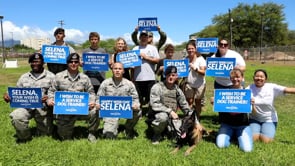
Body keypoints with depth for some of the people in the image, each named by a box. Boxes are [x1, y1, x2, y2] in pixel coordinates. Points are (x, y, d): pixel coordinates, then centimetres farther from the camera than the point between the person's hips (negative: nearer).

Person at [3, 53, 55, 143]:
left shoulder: (51, 76, 3)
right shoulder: (24, 77, 16)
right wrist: (8, 95, -5)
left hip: (43, 108, -2)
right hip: (26, 106, 2)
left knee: (45, 135, 3)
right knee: (16, 117, -30)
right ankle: (24, 137, -2)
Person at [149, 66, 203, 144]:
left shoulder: (177, 90, 5)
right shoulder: (157, 87, -9)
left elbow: (186, 107, 8)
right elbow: (154, 104, -20)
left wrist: (196, 122, 4)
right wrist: (170, 111, -23)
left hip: (172, 117, 4)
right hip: (157, 115, -4)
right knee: (163, 116, -38)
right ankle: (157, 134, -7)